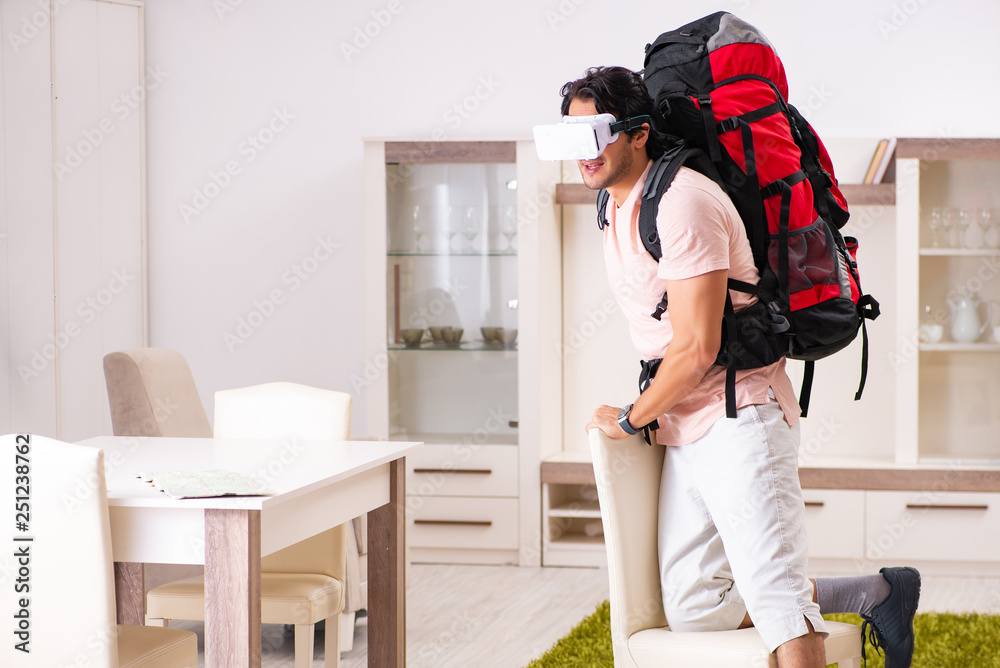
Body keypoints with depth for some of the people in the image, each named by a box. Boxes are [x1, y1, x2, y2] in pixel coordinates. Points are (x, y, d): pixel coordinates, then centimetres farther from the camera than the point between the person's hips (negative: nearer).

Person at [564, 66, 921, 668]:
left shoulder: (681, 201, -17)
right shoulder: (616, 207, 14)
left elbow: (697, 348, -20)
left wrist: (631, 419, -7)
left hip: (738, 419, -10)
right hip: (682, 435, 10)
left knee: (772, 594, -19)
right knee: (693, 613, 6)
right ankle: (875, 595, 14)